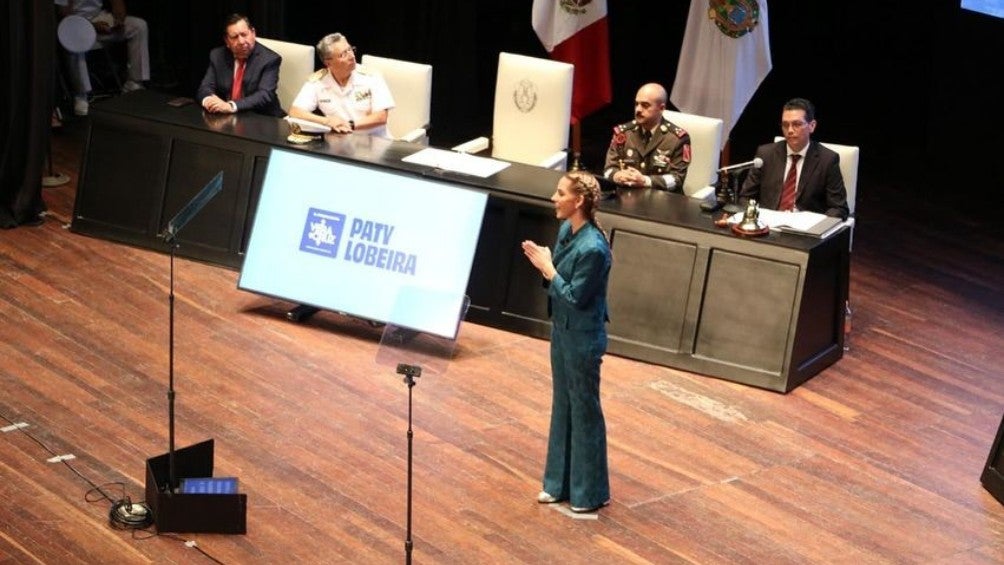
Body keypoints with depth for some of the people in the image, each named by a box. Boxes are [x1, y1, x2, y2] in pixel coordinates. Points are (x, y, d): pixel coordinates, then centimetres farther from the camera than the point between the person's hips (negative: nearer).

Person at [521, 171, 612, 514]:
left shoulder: (593, 248, -26)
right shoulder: (566, 230, 1)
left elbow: (575, 297, -22)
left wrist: (547, 267, -17)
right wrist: (543, 264, -9)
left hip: (583, 338, -9)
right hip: (562, 330, 9)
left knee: (584, 410, 4)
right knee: (562, 405, 17)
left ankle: (591, 493, 17)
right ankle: (560, 483, 30)